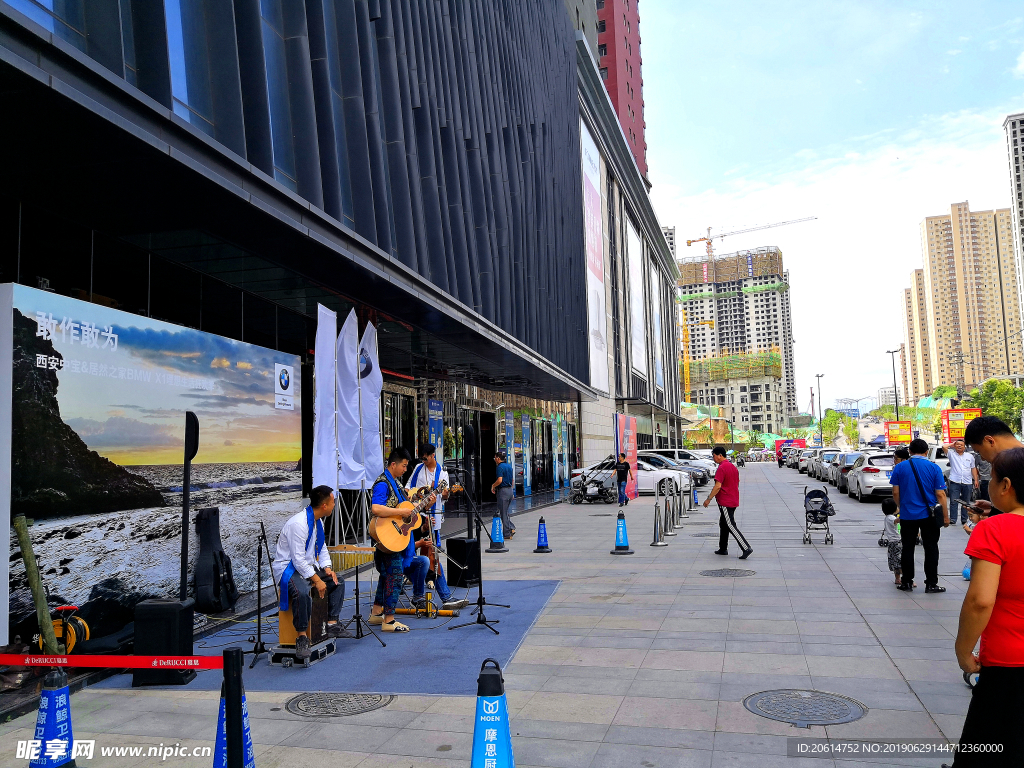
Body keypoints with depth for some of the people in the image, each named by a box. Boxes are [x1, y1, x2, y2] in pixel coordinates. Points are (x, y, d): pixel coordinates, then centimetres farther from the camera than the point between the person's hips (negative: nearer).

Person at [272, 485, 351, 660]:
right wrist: (317, 580, -23)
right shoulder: (298, 523, -25)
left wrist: (327, 568, 0)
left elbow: (322, 548, 17)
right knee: (302, 593, -36)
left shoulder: (318, 521, 5)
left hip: (309, 566, 10)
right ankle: (301, 638, -23)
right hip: (288, 568, -10)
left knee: (338, 582, 6)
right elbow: (298, 559, -26)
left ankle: (332, 624, 8)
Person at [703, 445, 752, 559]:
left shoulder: (722, 467, -17)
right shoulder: (733, 466, 12)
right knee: (723, 525, 17)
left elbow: (718, 486, -23)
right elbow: (737, 484, 20)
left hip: (725, 502, -10)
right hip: (734, 501, 10)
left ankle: (747, 548, -12)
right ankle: (723, 549, 23)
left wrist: (708, 499, -17)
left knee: (731, 526, -8)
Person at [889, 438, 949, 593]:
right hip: (929, 515, -1)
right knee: (931, 549, 8)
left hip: (907, 515, 1)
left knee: (908, 548, 9)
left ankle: (907, 582, 13)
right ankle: (931, 583, 10)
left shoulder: (900, 467, -1)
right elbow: (940, 494, -6)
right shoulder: (934, 467, -4)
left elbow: (895, 492, 0)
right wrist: (945, 516, 1)